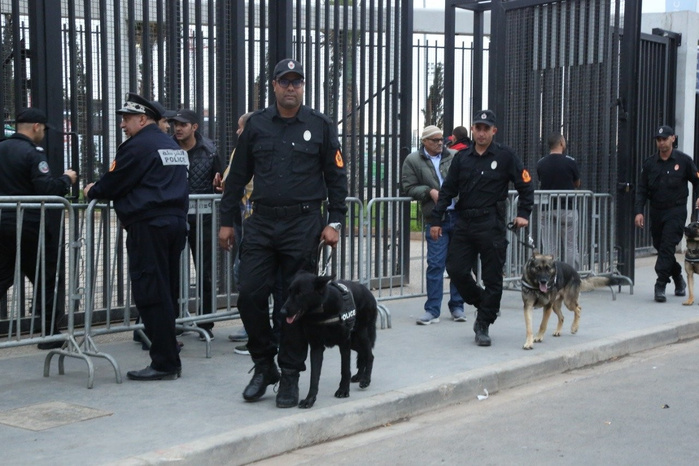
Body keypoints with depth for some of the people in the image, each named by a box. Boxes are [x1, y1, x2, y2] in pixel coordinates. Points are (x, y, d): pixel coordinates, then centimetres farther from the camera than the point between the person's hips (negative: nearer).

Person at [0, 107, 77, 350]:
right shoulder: (32, 152, -13)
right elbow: (47, 189, -21)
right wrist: (67, 179, -5)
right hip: (28, 225, -6)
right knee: (46, 279, 6)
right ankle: (51, 335, 11)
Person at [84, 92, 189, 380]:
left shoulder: (137, 146, -8)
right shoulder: (173, 147, 19)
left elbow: (113, 184, -6)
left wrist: (92, 192, 15)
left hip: (148, 226, -9)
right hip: (176, 221, 9)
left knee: (150, 294, -5)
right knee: (167, 293, 12)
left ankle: (164, 363, -4)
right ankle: (170, 359, 17)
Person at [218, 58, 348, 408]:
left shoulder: (320, 126, 4)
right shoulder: (257, 124, 8)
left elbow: (336, 177, 5)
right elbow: (237, 175, 11)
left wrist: (335, 221, -3)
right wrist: (227, 221, 8)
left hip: (303, 225, -2)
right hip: (261, 223, 2)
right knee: (250, 296, -4)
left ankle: (290, 376, 13)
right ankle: (264, 365, 15)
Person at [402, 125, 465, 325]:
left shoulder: (455, 157, 9)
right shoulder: (413, 161, 6)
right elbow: (409, 187, 2)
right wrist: (429, 191, -11)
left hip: (460, 216, 2)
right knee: (435, 264, -4)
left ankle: (457, 307, 19)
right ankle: (432, 310, 4)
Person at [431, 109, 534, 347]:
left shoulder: (505, 156, 0)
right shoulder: (462, 158, 10)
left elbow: (525, 185, 4)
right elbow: (447, 190, 11)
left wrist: (523, 213, -4)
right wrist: (436, 220, 6)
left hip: (492, 225, -4)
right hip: (464, 223, 4)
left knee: (492, 278, 0)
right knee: (455, 269, -1)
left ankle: (483, 326, 10)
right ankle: (483, 305, 23)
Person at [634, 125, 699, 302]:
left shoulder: (683, 160, -2)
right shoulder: (649, 163, 5)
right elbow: (642, 189, 6)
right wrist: (639, 211, -4)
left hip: (676, 210, -4)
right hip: (656, 211, 4)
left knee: (667, 246, -13)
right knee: (659, 246, 12)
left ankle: (660, 286, -13)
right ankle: (678, 279, 33)